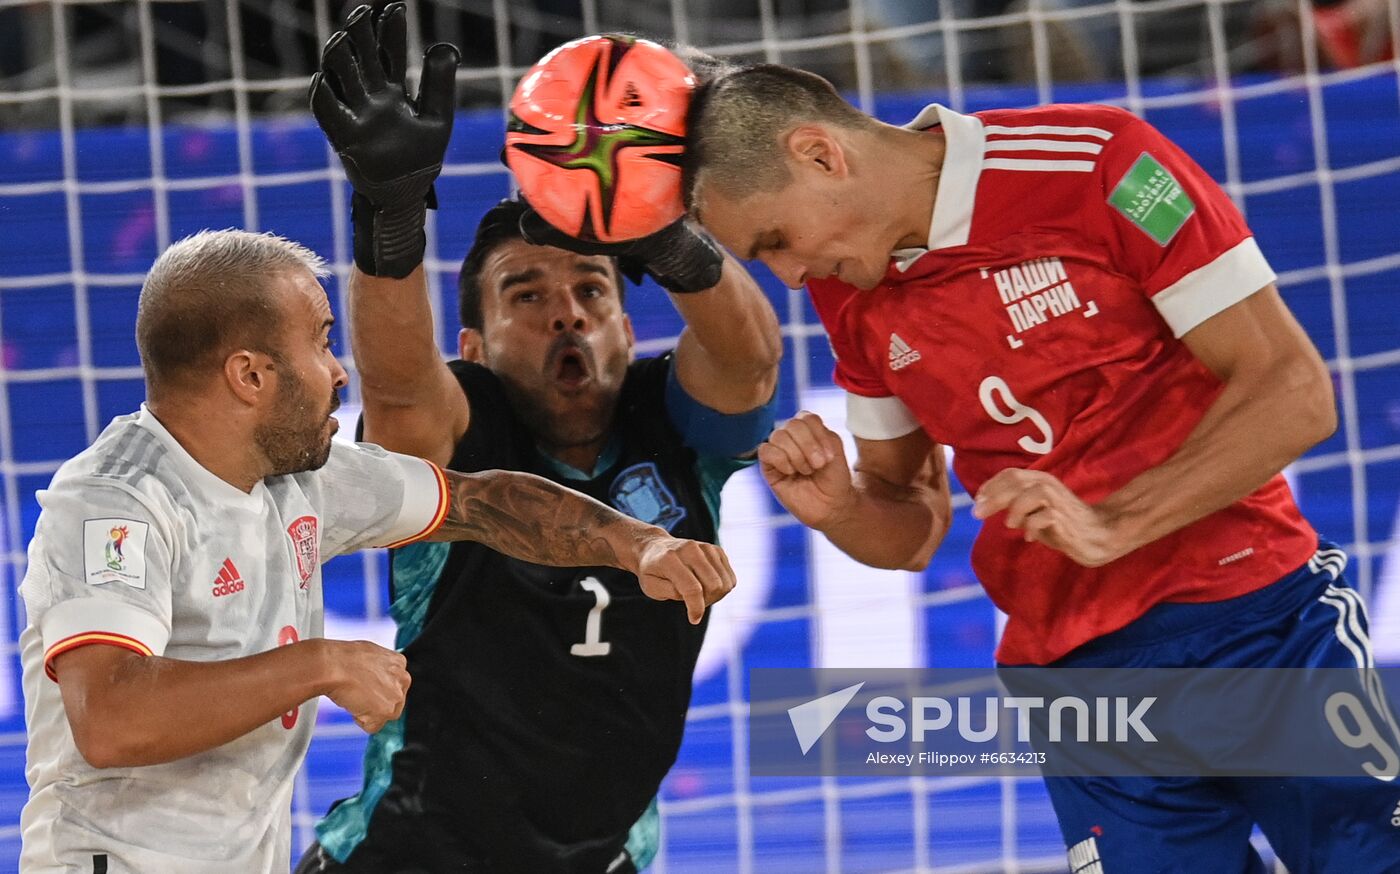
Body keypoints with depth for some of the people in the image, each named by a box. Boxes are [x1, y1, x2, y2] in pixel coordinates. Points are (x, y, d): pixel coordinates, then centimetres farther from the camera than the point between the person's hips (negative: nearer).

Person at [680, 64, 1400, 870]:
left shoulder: (1095, 165, -11)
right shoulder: (849, 292, 7)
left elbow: (1293, 392, -12)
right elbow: (914, 531, 15)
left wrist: (1112, 526, -20)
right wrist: (839, 512, -7)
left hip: (1255, 620, -4)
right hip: (1072, 674, 4)